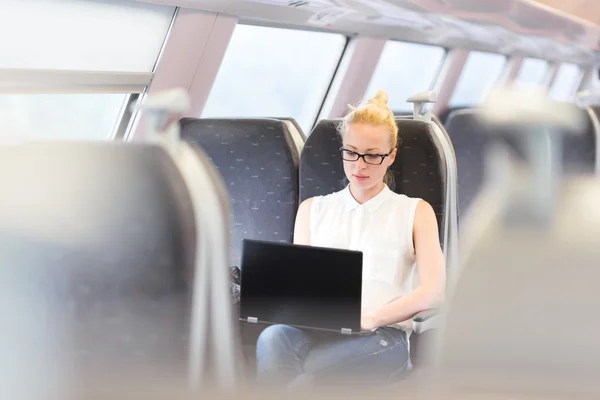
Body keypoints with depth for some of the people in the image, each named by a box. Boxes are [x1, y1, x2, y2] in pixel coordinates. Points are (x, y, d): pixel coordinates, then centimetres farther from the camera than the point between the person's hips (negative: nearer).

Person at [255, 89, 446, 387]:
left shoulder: (415, 212, 18)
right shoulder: (313, 209, 28)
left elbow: (433, 291, 4)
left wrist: (371, 318, -14)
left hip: (381, 334, -2)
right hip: (315, 328, 2)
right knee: (275, 338, -39)